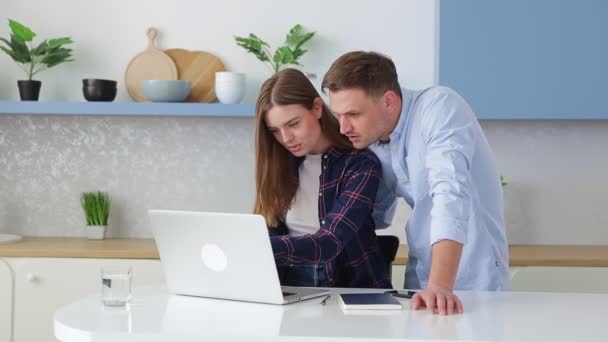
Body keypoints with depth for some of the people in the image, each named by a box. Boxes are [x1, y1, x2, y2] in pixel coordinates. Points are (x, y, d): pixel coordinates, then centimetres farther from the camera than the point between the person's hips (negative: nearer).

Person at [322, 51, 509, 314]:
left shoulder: (439, 107, -15)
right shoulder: (371, 137, 4)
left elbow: (451, 195, -26)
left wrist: (439, 286, -35)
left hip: (473, 282, -5)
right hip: (420, 280, 5)